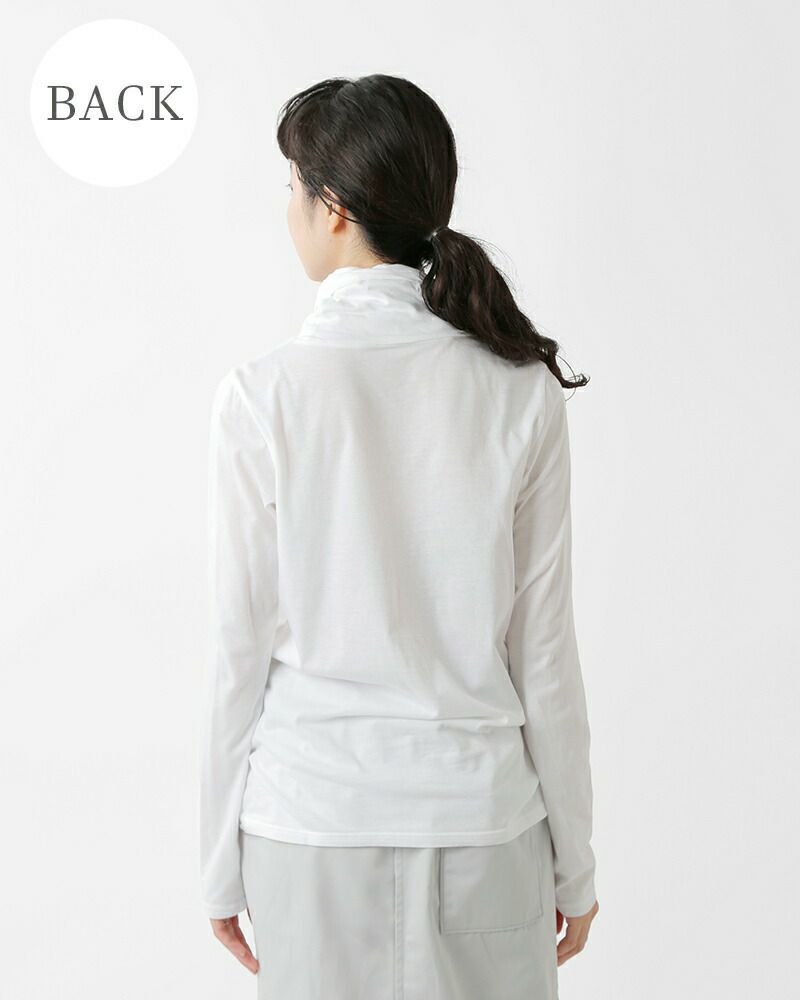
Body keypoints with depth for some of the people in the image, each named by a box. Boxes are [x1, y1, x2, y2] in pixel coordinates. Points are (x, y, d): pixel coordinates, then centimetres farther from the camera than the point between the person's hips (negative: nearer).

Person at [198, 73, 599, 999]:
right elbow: (543, 648, -4)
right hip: (480, 810, 1)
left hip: (312, 815, -1)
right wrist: (573, 860, 8)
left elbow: (242, 649, -7)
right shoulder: (522, 392, -8)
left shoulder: (263, 395, -12)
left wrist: (222, 865, 5)